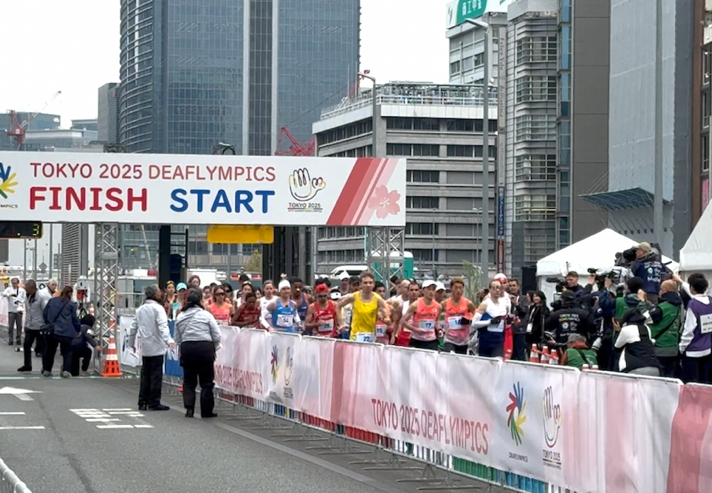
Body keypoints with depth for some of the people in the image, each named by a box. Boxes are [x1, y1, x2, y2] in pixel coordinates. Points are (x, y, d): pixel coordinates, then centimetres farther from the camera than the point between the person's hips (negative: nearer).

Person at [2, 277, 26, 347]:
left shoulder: (22, 290, 9)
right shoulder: (9, 289, 3)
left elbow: (25, 298, 8)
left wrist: (21, 303, -11)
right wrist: (9, 294, -35)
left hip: (19, 310, 1)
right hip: (11, 310, -1)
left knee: (19, 326, 3)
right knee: (10, 326, -3)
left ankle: (18, 339, 12)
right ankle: (10, 340, 3)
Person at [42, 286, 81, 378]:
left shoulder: (51, 301, 9)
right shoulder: (72, 304, -3)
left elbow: (45, 314, 12)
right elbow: (74, 319, 1)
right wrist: (79, 329, 14)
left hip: (52, 331, 3)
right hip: (66, 332, -3)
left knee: (50, 351, 17)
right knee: (67, 352, 7)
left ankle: (46, 370, 22)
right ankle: (65, 371, -4)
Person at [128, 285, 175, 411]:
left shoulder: (140, 309, 12)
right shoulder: (158, 308, -8)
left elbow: (133, 328, 17)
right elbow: (163, 326, -22)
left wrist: (131, 343, 29)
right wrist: (168, 340, -31)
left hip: (145, 348, 6)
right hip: (156, 348, -6)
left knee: (145, 375, 11)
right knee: (156, 375, -3)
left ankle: (143, 402, 11)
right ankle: (154, 403, -3)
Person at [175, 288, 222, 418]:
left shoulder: (180, 317, 6)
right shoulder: (206, 315, -5)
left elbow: (178, 338, 8)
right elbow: (217, 335, -3)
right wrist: (214, 349, 13)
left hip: (186, 348, 3)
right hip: (205, 348, -3)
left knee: (189, 381, 11)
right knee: (206, 382, 4)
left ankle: (189, 408, 0)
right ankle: (206, 411, 5)